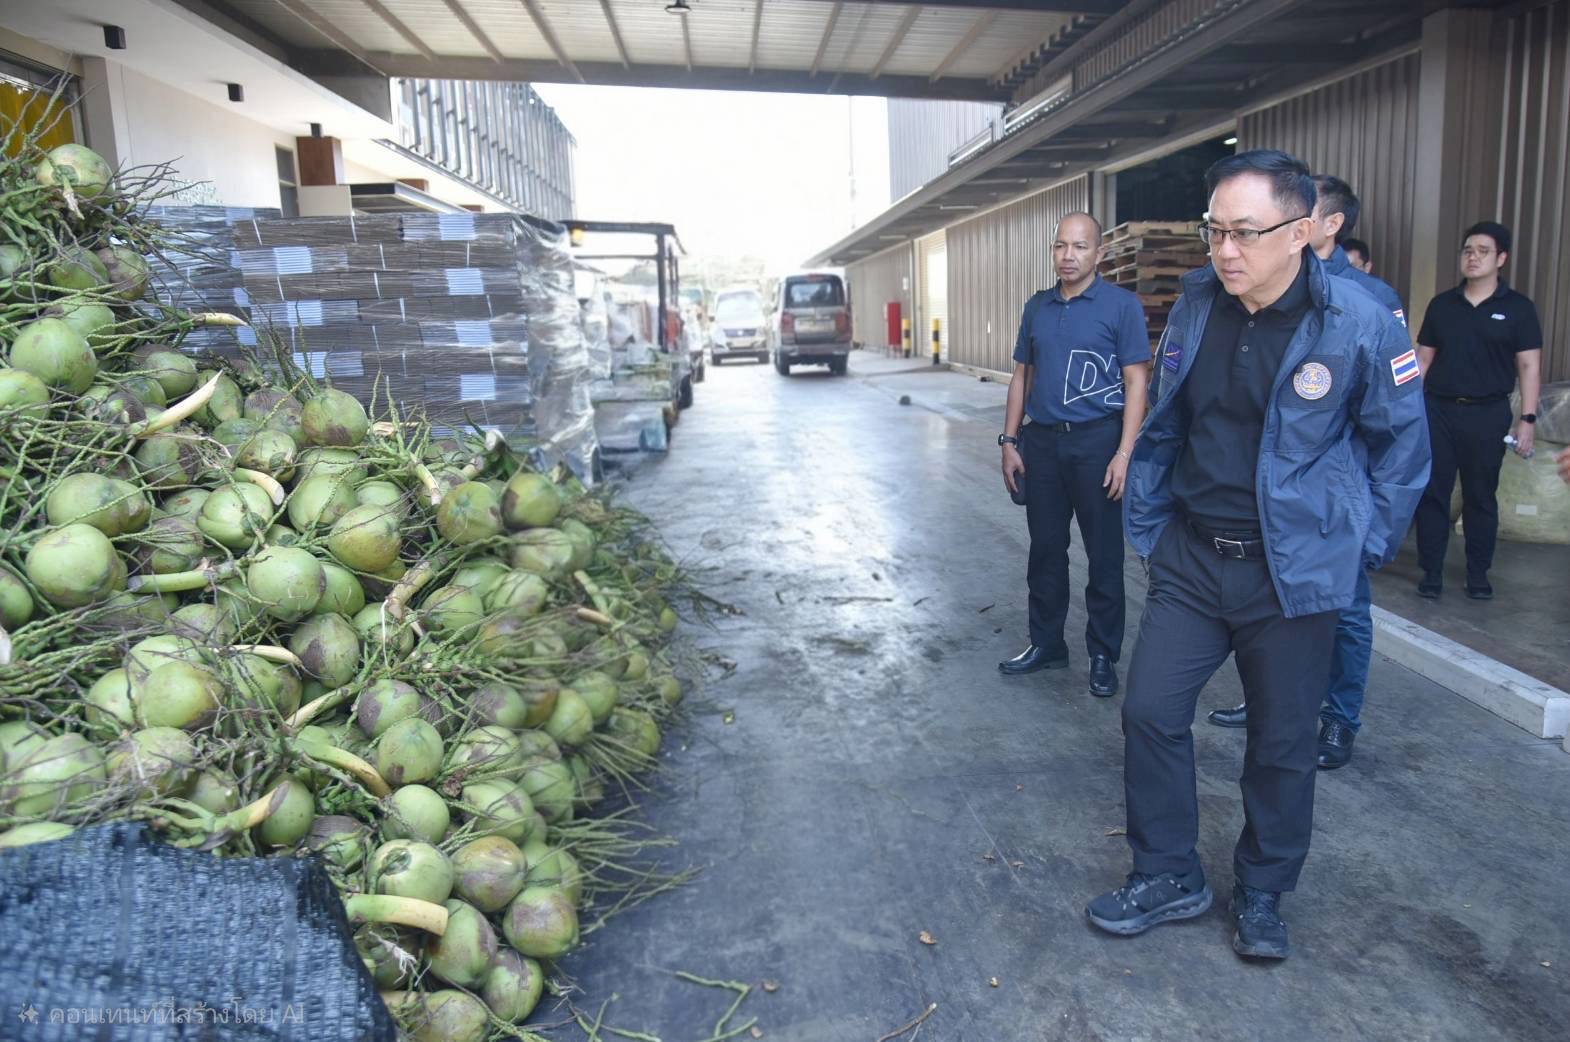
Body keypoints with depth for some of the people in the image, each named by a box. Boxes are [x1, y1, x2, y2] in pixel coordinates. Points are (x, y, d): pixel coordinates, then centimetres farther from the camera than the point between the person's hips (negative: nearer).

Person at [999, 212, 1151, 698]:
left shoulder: (1122, 305, -5)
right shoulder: (1036, 307, 10)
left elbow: (1136, 381, -7)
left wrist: (1123, 453, -15)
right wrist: (1010, 442, 8)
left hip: (1096, 441, -4)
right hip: (1042, 441, 5)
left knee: (1104, 555, 4)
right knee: (1045, 549, 11)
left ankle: (1103, 656, 17)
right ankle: (1046, 643, 25)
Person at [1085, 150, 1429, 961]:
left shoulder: (1358, 324, -13)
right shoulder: (1195, 304, -1)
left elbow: (1401, 444, -2)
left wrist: (1362, 546, -3)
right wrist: (1143, 522, 8)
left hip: (1292, 574, -3)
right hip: (1190, 559, 4)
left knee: (1282, 742, 10)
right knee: (1151, 713, 4)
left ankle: (1261, 894, 32)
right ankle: (1168, 877, 23)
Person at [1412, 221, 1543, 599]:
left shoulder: (1518, 308, 1)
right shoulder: (1441, 304, 8)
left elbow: (1529, 366, -1)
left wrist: (1527, 419, -7)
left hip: (1488, 415, -2)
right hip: (1438, 410, 2)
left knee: (1481, 497, 6)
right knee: (1432, 493, 1)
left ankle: (1478, 575, 17)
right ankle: (1431, 572, 8)